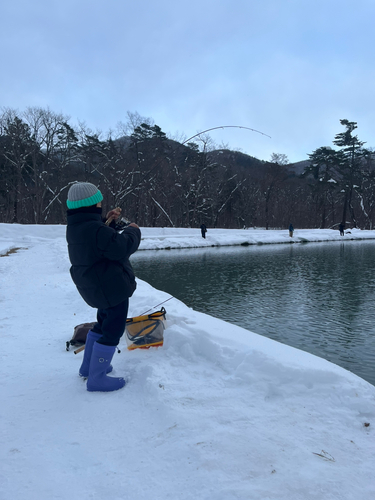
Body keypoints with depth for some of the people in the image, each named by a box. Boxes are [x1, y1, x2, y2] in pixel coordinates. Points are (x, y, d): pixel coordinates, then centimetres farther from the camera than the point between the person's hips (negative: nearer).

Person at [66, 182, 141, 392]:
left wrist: (108, 221, 8)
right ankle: (97, 378, 10)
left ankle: (89, 366, 37)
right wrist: (132, 231, -11)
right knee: (113, 330, 1)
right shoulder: (96, 228, -26)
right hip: (112, 288, -10)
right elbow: (121, 248, -27)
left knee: (104, 324, 26)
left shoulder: (75, 227, 6)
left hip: (94, 286, 10)